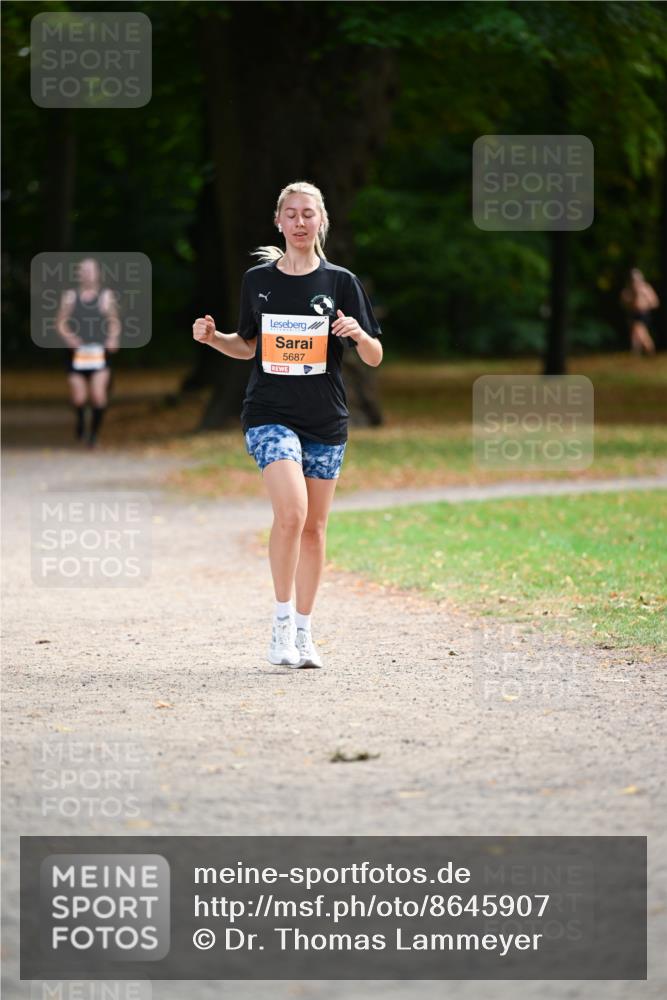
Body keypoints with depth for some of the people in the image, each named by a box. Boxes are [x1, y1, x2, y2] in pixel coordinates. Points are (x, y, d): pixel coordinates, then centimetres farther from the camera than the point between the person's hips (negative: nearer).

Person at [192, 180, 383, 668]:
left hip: (326, 421, 1)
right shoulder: (258, 279, 5)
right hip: (271, 413, -1)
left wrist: (359, 335, -20)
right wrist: (214, 337, -2)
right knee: (291, 512, -21)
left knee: (314, 527, 7)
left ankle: (303, 633, 18)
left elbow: (375, 358, 1)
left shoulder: (341, 282, 1)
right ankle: (282, 619, -7)